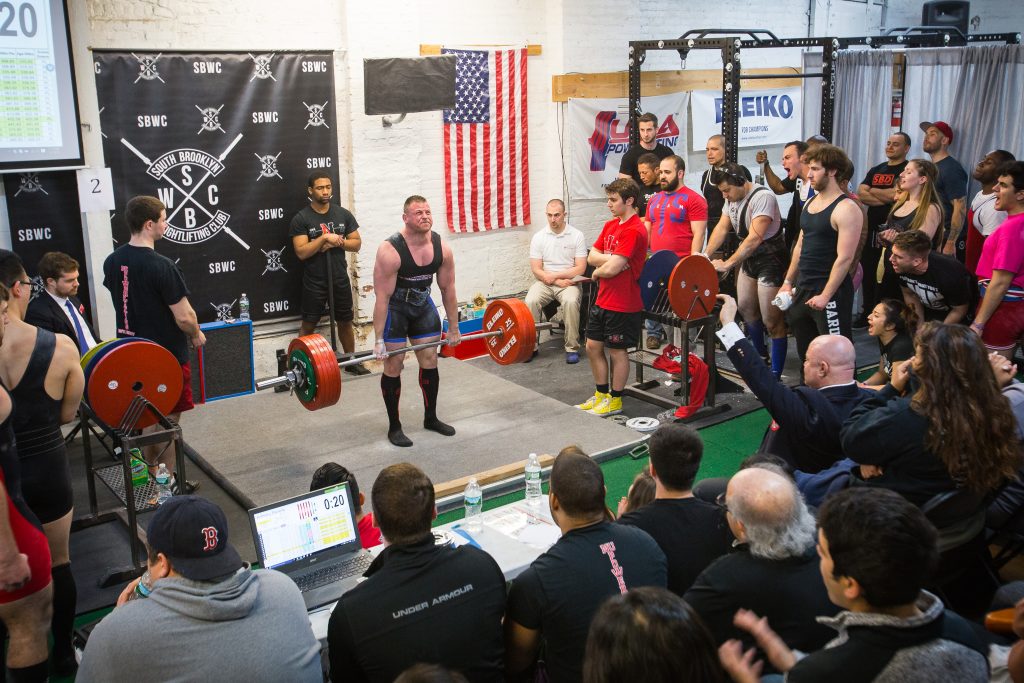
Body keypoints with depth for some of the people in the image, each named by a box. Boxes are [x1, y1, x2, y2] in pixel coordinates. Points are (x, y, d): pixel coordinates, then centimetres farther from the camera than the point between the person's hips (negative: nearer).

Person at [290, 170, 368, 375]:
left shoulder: (343, 214, 2)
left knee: (345, 321, 15)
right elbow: (301, 252, -16)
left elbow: (357, 243, 2)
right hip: (314, 282, -4)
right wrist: (325, 237, -22)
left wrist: (336, 242, -14)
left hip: (340, 279, 4)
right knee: (309, 325, 3)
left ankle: (351, 361, 29)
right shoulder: (301, 218, -9)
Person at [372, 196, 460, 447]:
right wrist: (379, 340, -25)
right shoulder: (390, 251, -29)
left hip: (423, 305, 5)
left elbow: (448, 289, -3)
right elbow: (382, 297, -26)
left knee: (430, 360, 8)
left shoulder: (442, 248, -14)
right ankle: (394, 427, 10)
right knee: (394, 365, -3)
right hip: (394, 308, -5)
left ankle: (431, 418, 24)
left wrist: (454, 328, 1)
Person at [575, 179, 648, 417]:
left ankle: (615, 400, 20)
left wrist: (597, 273, -5)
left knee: (616, 351, 5)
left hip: (623, 304, -9)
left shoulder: (633, 231, -20)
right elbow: (592, 257, 5)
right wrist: (611, 260, -13)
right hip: (603, 299, 9)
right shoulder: (610, 225, 9)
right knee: (593, 346, 15)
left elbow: (611, 269, -25)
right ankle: (601, 394, 30)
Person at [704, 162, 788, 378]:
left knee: (772, 320, -9)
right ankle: (760, 354, 40)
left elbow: (755, 238, -29)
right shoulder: (732, 198, 4)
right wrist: (705, 255, -10)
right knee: (745, 308, 20)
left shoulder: (762, 197, -24)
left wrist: (728, 264, -31)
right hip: (749, 257, 9)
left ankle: (775, 374, -4)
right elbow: (722, 227, 2)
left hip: (771, 257, -9)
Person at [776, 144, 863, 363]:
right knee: (805, 351, 16)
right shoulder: (810, 203, 12)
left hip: (830, 293, -8)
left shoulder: (846, 209, -14)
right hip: (803, 289, 8)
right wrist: (788, 282, 15)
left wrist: (825, 296, -21)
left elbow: (845, 257, -19)